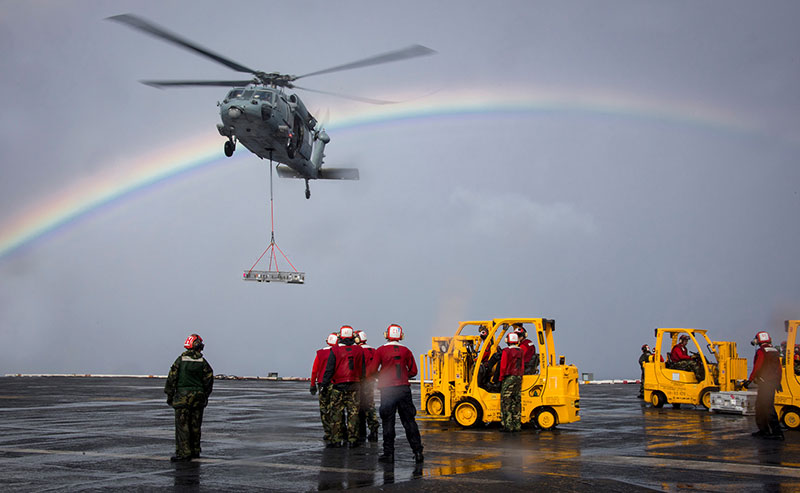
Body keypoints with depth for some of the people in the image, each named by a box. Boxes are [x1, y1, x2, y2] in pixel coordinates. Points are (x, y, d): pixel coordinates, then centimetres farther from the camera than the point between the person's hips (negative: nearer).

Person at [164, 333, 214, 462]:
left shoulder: (180, 360, -3)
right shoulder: (203, 362, 2)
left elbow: (172, 378, -2)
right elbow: (209, 380, 5)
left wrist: (169, 395, 5)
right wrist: (205, 396, 16)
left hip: (182, 395, -3)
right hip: (198, 396, 3)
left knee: (182, 425, -3)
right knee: (195, 425, 11)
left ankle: (184, 452, -9)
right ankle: (195, 451, 17)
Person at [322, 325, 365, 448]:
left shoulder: (335, 350, -6)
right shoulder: (359, 350, 4)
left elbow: (329, 369, -5)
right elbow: (363, 370, 9)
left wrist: (324, 383, 2)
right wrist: (360, 382, 17)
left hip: (338, 386, -2)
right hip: (354, 386, 2)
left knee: (336, 413, 4)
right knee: (353, 413, 5)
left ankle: (336, 439, 4)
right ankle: (352, 439, 5)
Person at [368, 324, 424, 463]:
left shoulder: (381, 351, -4)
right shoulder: (406, 351, 2)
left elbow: (372, 370, -5)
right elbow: (413, 371, 4)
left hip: (387, 390, -2)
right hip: (404, 388, 2)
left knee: (388, 422, 4)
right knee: (409, 421, 7)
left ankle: (389, 453, 4)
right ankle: (418, 452, 5)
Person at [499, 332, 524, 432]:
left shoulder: (506, 351, -11)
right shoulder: (521, 351, 8)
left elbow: (503, 366, -10)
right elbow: (522, 366, 12)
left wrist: (501, 378, -1)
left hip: (509, 378, -6)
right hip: (519, 378, 6)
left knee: (506, 402, -2)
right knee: (517, 402, 9)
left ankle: (508, 425, -5)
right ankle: (517, 425, 10)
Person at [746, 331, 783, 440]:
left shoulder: (761, 351, -11)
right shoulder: (775, 351, 13)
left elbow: (757, 368, -16)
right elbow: (779, 368, 18)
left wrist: (750, 380, -11)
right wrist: (778, 382, 26)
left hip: (765, 383, -9)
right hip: (773, 383, 9)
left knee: (768, 407, -9)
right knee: (760, 405, 17)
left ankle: (777, 432, -14)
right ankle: (763, 430, 21)